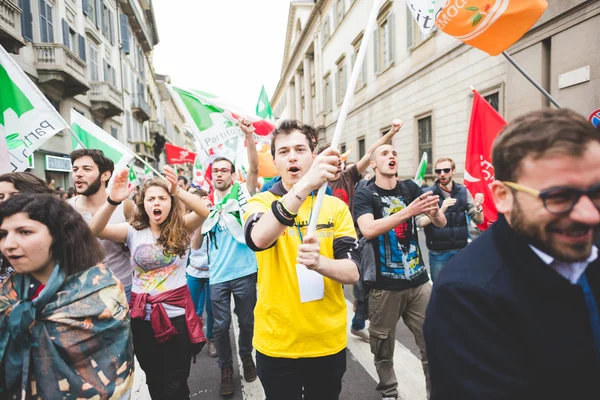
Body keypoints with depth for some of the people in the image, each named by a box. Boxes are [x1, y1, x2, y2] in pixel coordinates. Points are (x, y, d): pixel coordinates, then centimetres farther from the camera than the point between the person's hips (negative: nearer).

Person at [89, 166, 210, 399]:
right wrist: (113, 201, -31)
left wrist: (177, 191, -38)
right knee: (153, 381, 21)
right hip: (142, 317, 3)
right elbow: (95, 230, -13)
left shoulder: (180, 229, -3)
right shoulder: (133, 232, 1)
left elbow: (203, 212, -22)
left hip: (176, 315, -2)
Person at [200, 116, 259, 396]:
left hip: (245, 271, -2)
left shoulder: (241, 193, -2)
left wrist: (249, 136, -31)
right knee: (220, 325, 10)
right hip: (217, 275, 2)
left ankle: (246, 356, 40)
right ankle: (226, 368, 30)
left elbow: (254, 168, -20)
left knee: (246, 320, 14)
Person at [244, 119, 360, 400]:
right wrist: (304, 185, -44)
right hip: (276, 343, -1)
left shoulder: (336, 207, -2)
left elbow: (352, 272, -9)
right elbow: (258, 239, -31)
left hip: (328, 341, 2)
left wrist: (319, 262, -31)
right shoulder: (261, 202, -7)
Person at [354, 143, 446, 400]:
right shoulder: (365, 195, -6)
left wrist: (434, 212, -21)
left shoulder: (410, 188, 4)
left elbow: (441, 223, 2)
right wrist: (407, 211, -31)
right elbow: (368, 230, -23)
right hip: (384, 285, -2)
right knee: (383, 348, 12)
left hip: (418, 281, 3)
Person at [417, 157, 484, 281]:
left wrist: (478, 207, -17)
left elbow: (479, 220, 4)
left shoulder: (463, 191, 3)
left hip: (461, 251, 3)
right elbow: (420, 222, -16)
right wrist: (441, 211, -31)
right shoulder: (427, 193, -6)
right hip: (438, 253, -2)